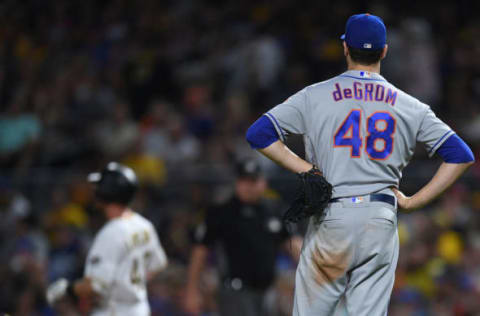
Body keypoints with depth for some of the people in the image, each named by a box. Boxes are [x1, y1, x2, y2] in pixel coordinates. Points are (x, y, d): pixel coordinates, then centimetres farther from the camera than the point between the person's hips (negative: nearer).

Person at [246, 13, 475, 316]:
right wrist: (413, 201, 5)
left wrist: (307, 169, 1)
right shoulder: (409, 106, 7)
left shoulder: (316, 96, 3)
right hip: (381, 222, 1)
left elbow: (258, 134, -2)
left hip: (331, 221, -1)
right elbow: (461, 155, 4)